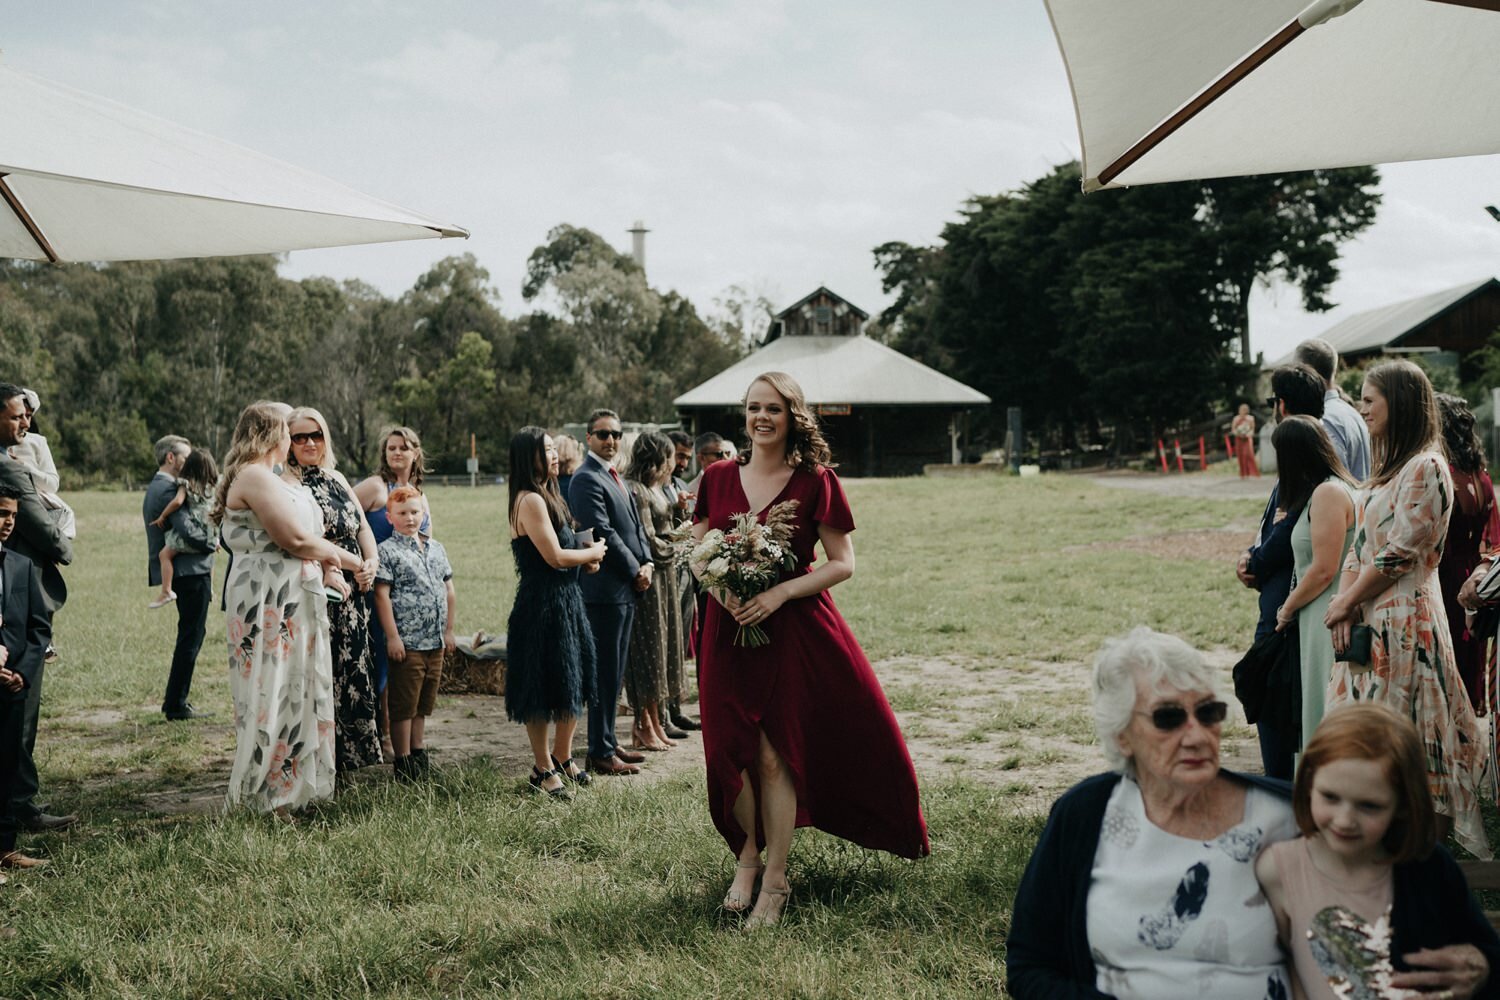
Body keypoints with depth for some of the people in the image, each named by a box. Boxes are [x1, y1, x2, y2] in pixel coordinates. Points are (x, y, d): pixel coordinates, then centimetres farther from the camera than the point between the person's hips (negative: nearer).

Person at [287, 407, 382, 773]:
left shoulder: (336, 479, 17)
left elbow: (362, 527, 18)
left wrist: (371, 562, 2)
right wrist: (326, 569, -22)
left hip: (350, 596, 7)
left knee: (350, 674, 10)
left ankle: (345, 757, 20)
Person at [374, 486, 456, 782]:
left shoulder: (436, 548, 13)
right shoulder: (387, 551, -6)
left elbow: (448, 590, 18)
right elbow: (382, 595, -10)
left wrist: (449, 630, 14)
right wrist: (392, 636, -15)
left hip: (435, 643, 6)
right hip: (406, 643, -6)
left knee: (424, 703, 15)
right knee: (404, 705, 1)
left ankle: (419, 752, 26)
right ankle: (403, 761, 9)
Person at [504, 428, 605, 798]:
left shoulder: (547, 497, 14)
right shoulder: (531, 500, -16)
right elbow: (555, 556, -20)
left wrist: (585, 557, -1)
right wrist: (592, 552, -4)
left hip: (565, 601, 10)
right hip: (543, 605, -10)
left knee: (571, 683, 16)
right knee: (543, 689, 2)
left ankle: (563, 757, 31)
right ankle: (543, 768, 14)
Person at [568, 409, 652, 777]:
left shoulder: (615, 477, 18)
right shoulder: (587, 479, -13)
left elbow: (635, 526, 19)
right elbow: (604, 533, -18)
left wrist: (647, 562, 3)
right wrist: (635, 571, -11)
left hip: (625, 588, 10)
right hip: (605, 589, -10)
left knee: (615, 673, 15)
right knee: (606, 674, -4)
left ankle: (608, 742, 24)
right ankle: (601, 753, 3)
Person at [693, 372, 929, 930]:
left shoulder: (815, 481, -4)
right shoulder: (718, 479, 6)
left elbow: (843, 563, -4)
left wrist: (780, 593, -16)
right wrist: (722, 588, -11)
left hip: (792, 629, -3)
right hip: (728, 628, 3)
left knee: (776, 755, -3)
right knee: (732, 750, 3)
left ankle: (774, 881, 10)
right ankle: (747, 853, 29)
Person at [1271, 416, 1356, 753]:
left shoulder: (1328, 492, -14)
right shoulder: (1330, 488, 16)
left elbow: (1323, 570, -18)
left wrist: (1287, 609, -5)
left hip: (1328, 620, -10)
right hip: (1321, 620, 10)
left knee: (1326, 716, -4)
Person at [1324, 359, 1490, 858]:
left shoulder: (1425, 468, -14)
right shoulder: (1388, 467, 16)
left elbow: (1399, 553, -17)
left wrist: (1345, 602, -9)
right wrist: (1345, 604, -1)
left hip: (1404, 618, -9)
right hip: (1371, 618, 9)